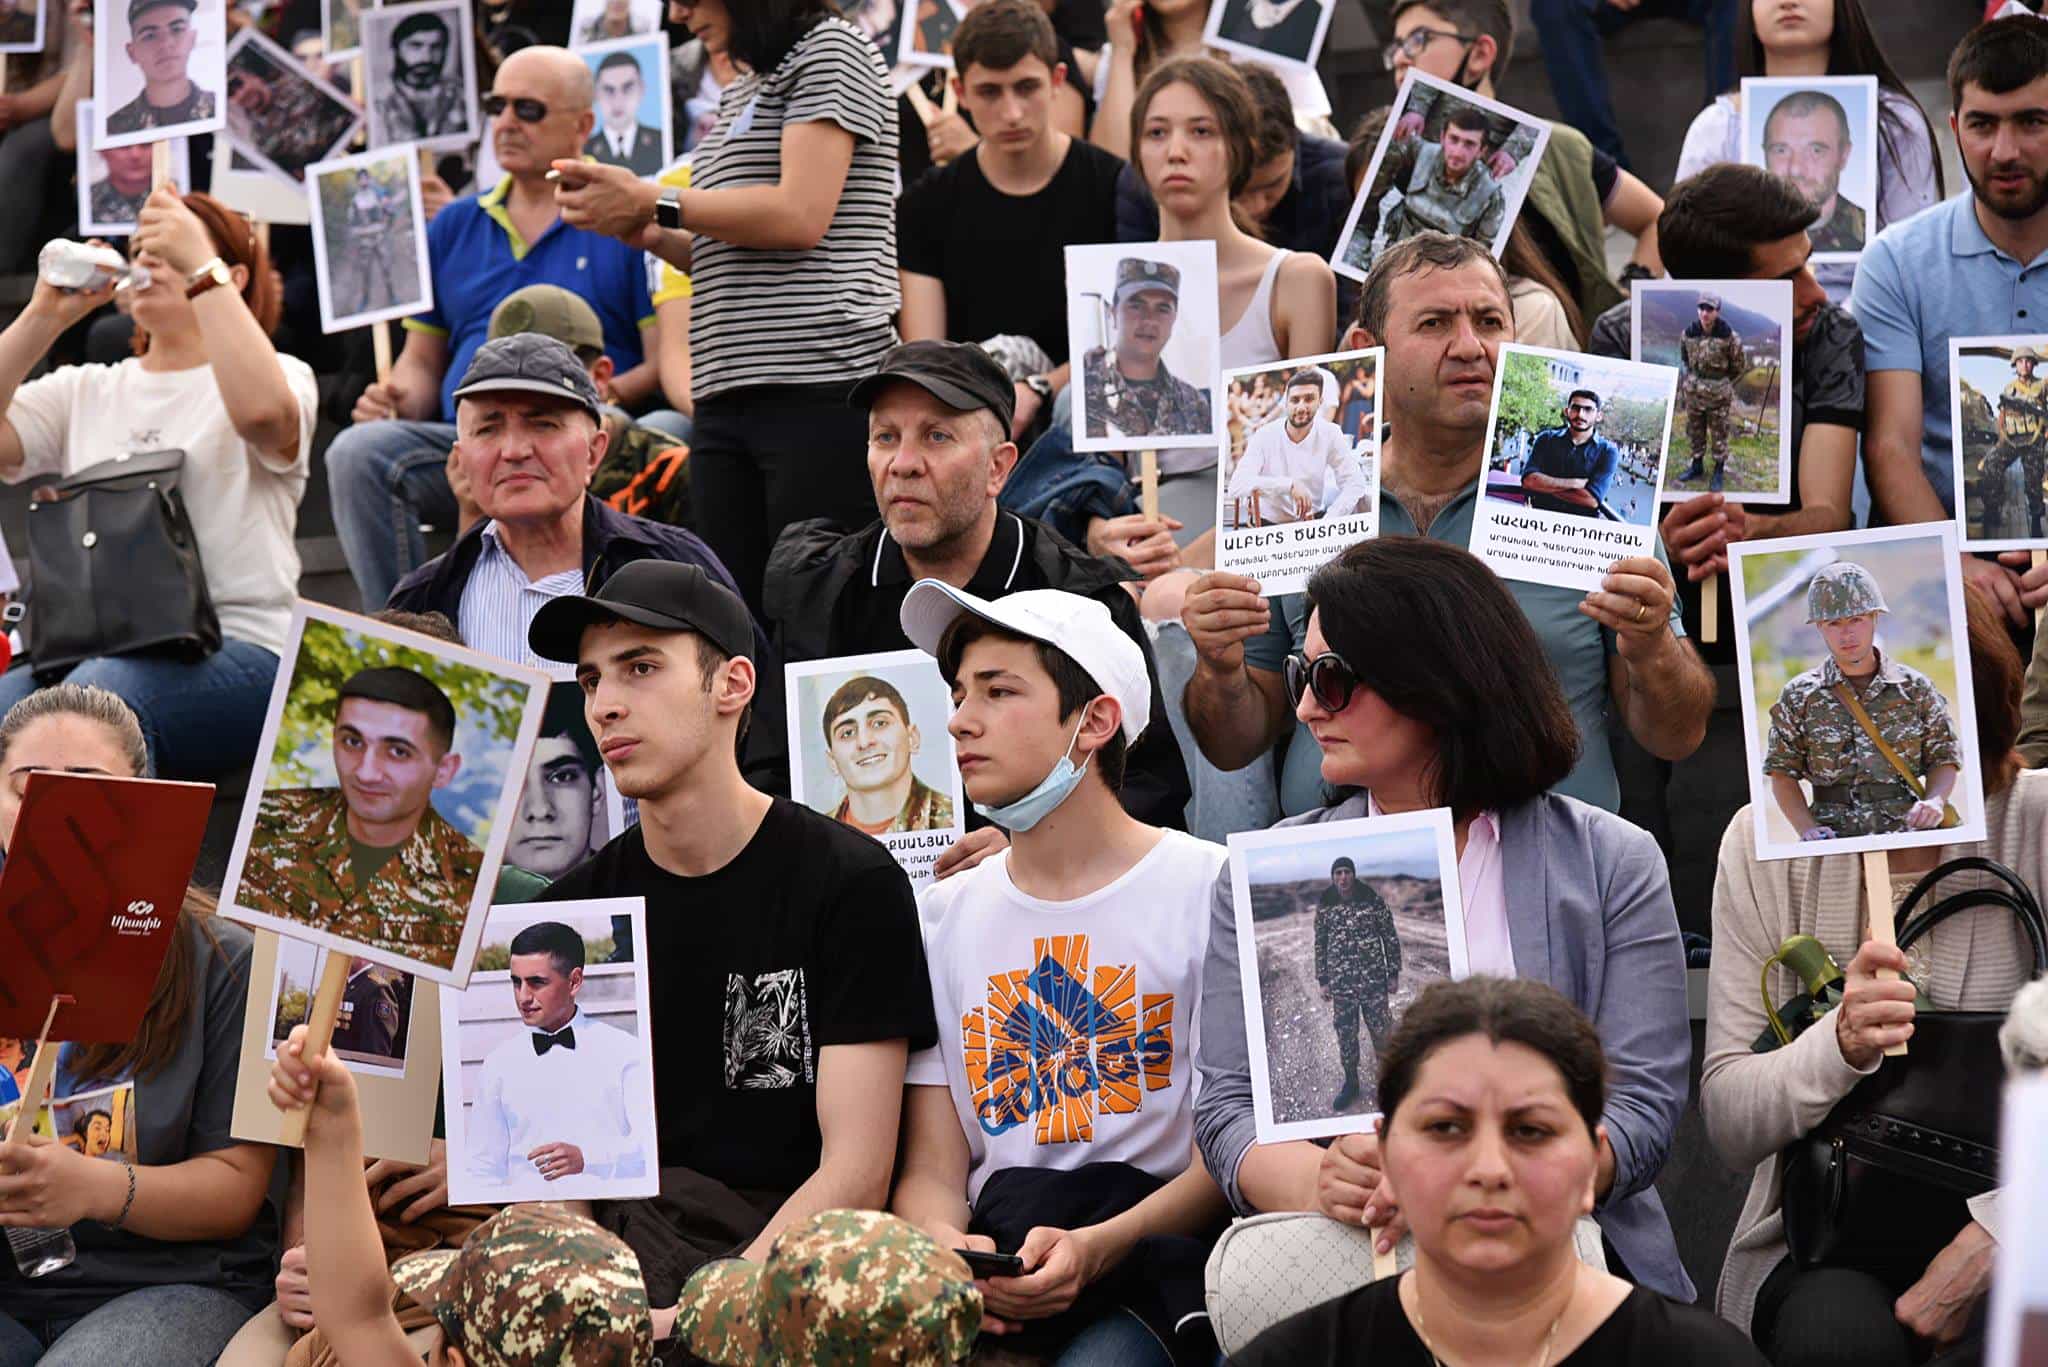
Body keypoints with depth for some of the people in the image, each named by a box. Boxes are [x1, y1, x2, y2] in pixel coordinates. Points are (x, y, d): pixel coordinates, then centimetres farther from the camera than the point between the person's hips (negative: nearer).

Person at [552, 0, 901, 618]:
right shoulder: (738, 95, 26)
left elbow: (800, 215, -13)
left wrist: (652, 201, -5)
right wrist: (649, 235, 12)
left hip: (822, 382, -8)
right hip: (728, 394, 8)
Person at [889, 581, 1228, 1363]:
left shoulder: (1209, 889, 3)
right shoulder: (946, 916, 17)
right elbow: (930, 1173, 10)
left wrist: (1096, 1247, -23)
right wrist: (945, 1248, -16)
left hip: (1152, 1261, -4)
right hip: (996, 1257, 4)